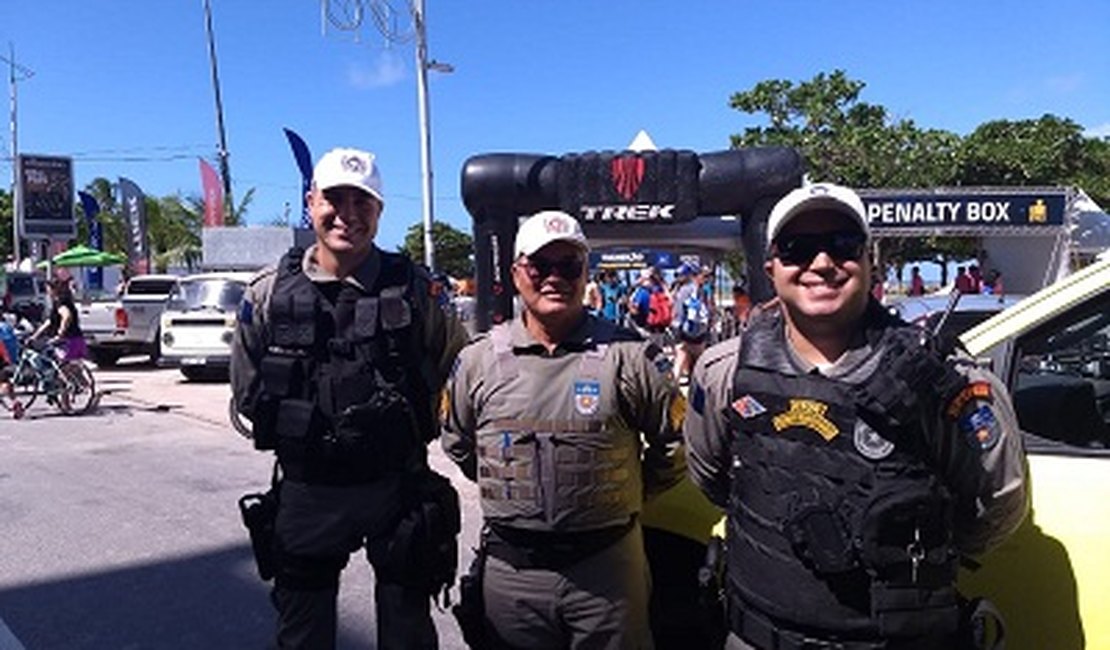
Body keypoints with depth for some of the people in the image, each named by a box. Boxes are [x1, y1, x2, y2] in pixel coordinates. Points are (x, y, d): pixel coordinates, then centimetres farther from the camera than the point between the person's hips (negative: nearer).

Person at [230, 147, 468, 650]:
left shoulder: (412, 288, -6)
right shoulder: (269, 293, -2)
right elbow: (247, 393, 9)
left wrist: (405, 423, 1)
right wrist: (296, 431, 5)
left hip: (398, 488, -1)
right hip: (304, 491, 2)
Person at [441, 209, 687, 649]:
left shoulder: (631, 356, -6)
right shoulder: (478, 360, 1)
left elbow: (676, 443, 3)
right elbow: (458, 444, 16)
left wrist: (629, 493, 4)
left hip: (608, 567, -1)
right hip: (510, 569, 2)